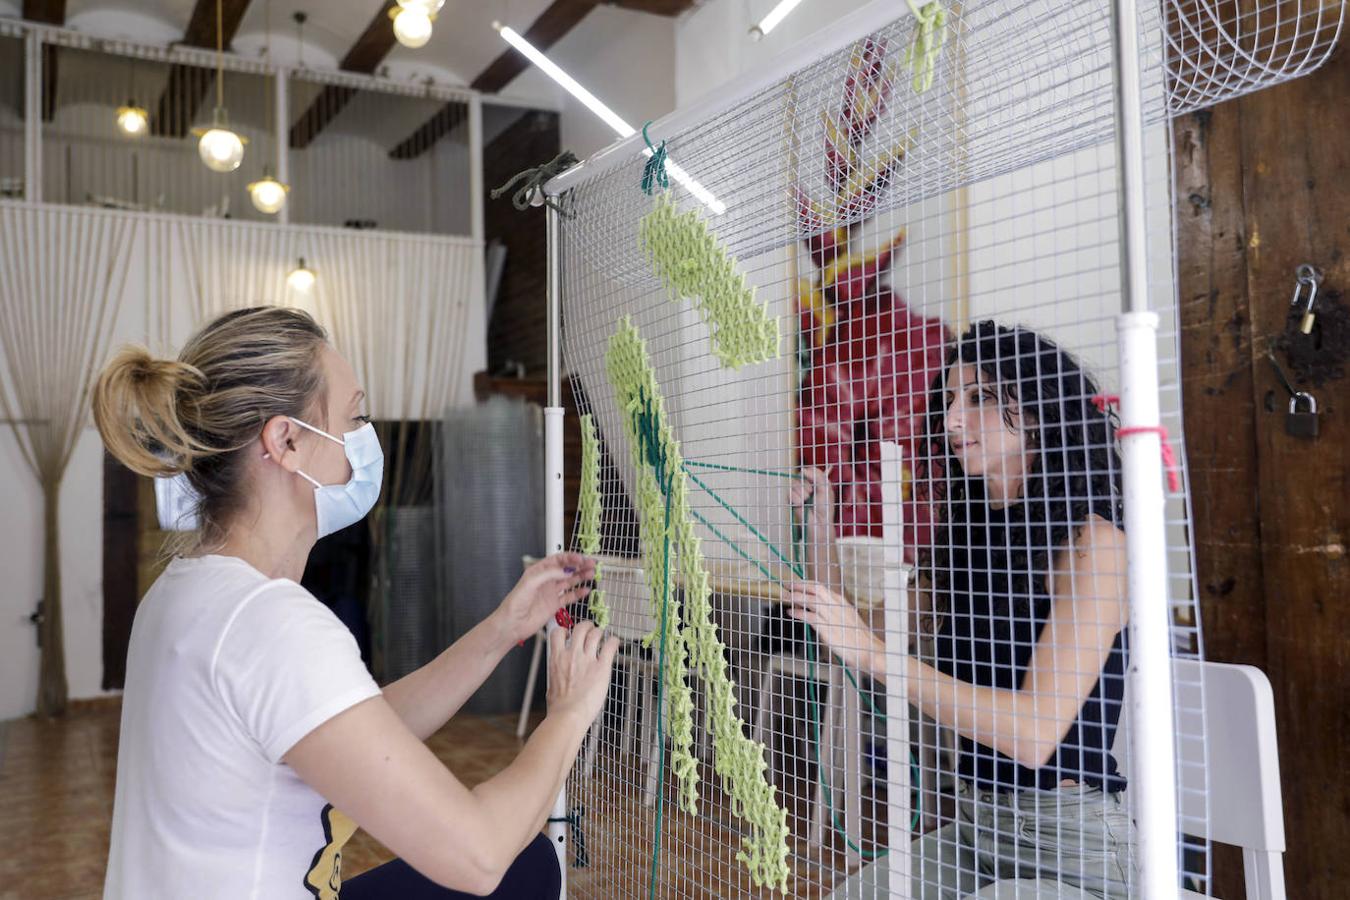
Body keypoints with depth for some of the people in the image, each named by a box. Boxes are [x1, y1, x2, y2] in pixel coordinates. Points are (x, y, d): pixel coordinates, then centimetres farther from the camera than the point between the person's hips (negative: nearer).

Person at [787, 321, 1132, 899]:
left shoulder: (1091, 541, -15)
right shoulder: (966, 539, 7)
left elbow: (1035, 733, -24)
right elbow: (856, 648, 9)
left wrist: (874, 653, -28)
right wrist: (821, 538, 0)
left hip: (1070, 849, -6)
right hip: (973, 828, 7)